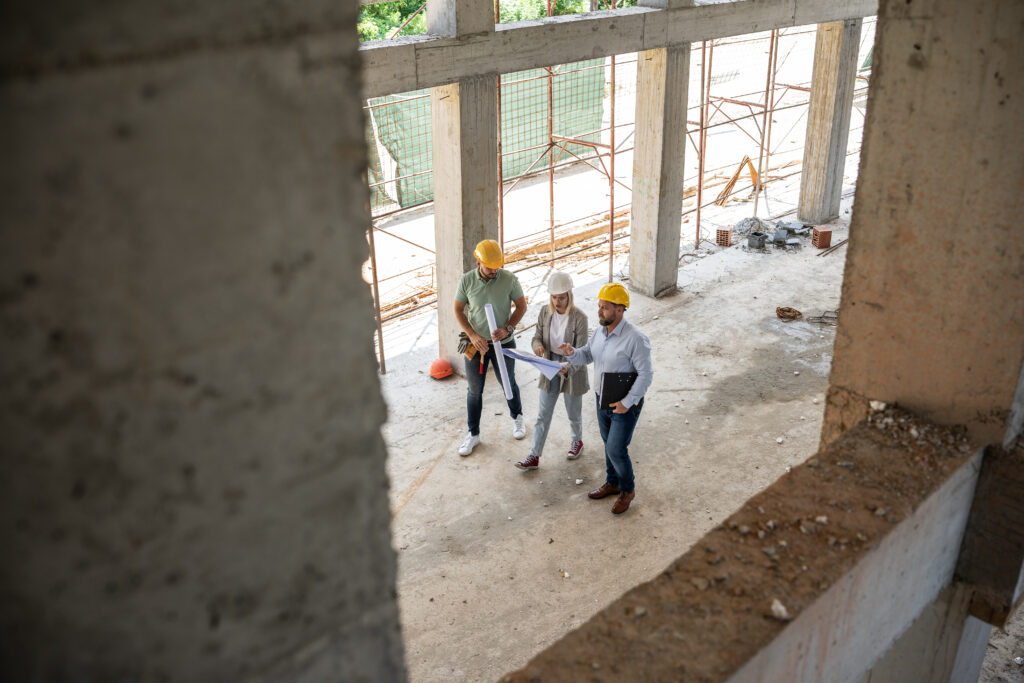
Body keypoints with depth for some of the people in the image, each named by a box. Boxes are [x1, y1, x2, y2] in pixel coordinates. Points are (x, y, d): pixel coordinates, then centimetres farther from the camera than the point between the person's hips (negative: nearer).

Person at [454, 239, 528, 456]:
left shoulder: (509, 279, -14)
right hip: (476, 343, 1)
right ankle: (473, 434, 25)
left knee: (508, 383, 18)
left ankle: (517, 417, 46)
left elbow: (521, 306, -4)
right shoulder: (467, 281, -12)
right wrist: (473, 335, -15)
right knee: (474, 390, 9)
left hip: (503, 343, 0)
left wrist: (507, 328, -19)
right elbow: (458, 310, -3)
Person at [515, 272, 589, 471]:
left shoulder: (579, 318, -20)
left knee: (573, 412, 17)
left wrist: (568, 368, -37)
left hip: (572, 370, -3)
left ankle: (577, 441, 46)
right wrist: (538, 346, -22)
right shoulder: (545, 312, -7)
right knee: (543, 415, 7)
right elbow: (537, 337, 2)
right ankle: (534, 456, 13)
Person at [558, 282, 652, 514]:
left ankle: (628, 489, 25)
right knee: (609, 444, 22)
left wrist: (627, 403, -22)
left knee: (616, 450, 0)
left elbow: (645, 374, -23)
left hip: (626, 405, -7)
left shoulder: (636, 339, -26)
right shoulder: (601, 331, -2)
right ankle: (612, 483, 42)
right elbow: (587, 354, 8)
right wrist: (571, 353, -15)